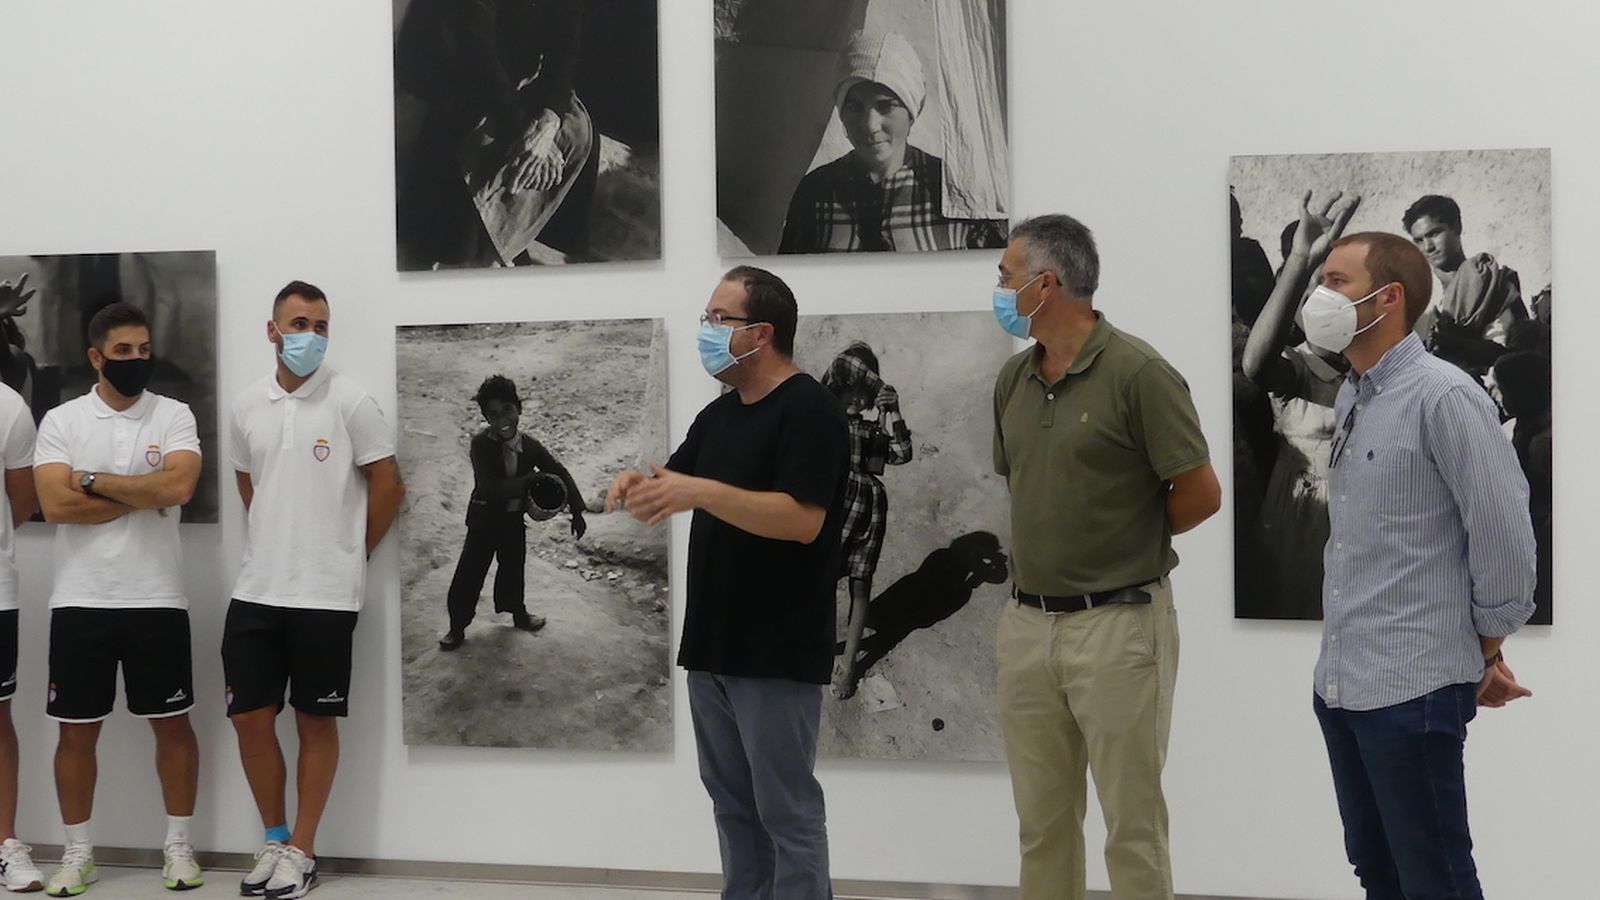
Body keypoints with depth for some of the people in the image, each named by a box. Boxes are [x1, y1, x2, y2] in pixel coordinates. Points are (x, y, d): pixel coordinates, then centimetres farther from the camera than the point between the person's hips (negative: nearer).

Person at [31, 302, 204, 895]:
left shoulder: (174, 416, 1)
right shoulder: (61, 421, 1)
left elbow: (179, 487, -17)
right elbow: (56, 505, -12)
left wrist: (94, 480, -11)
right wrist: (143, 495, -11)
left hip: (156, 599, 0)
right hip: (81, 601, 0)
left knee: (172, 723, 6)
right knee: (77, 729, 7)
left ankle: (179, 845, 18)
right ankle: (78, 852, 19)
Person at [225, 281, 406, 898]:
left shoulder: (351, 403, -7)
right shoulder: (248, 405, 7)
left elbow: (387, 486, -2)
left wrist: (351, 553, 4)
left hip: (325, 594, -4)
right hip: (256, 590, 4)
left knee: (316, 722, 4)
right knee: (250, 719, 5)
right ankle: (274, 841, 21)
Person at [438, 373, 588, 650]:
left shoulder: (529, 446, -10)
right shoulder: (481, 445, -23)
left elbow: (560, 473, -2)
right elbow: (491, 488, -31)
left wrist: (577, 511, -8)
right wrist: (530, 480, -32)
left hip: (514, 519, 4)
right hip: (484, 519, -4)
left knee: (513, 568, 22)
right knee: (469, 575, 0)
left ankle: (518, 612, 43)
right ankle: (457, 627, 16)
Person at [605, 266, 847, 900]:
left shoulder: (808, 409, -12)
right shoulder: (720, 413, 16)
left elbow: (802, 520, -22)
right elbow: (675, 484, 18)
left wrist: (702, 492, -30)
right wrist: (639, 483, -5)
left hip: (776, 654, -9)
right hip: (712, 645, 9)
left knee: (787, 811, -3)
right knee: (732, 805, 13)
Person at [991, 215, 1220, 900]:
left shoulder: (1137, 373, -12)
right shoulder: (1013, 379, 9)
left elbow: (1200, 494, -10)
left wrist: (1127, 539, 3)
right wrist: (1057, 540, 10)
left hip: (1117, 624, -6)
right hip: (1026, 623, 7)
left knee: (1132, 825, 1)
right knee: (1041, 821, 13)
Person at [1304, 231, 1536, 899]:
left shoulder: (1443, 397, -14)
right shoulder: (1350, 399, 11)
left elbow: (1503, 534, -14)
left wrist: (1487, 651, -2)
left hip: (1411, 688, -8)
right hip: (1339, 682, 8)